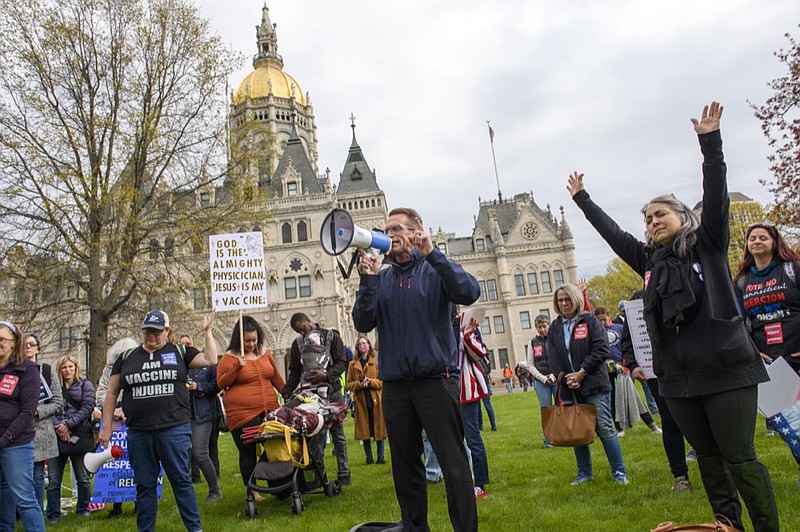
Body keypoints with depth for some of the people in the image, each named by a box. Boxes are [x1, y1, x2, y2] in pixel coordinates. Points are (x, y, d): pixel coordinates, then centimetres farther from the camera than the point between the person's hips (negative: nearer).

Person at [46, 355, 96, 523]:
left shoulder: (85, 385, 7)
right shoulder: (53, 387, 12)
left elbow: (87, 408, -4)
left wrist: (67, 424, -12)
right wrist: (58, 426, -14)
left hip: (80, 437, -1)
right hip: (57, 437, 2)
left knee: (83, 477, 6)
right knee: (53, 479, 2)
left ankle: (83, 509, 20)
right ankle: (53, 514, 13)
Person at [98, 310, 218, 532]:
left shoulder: (179, 352, 5)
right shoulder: (127, 357, 11)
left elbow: (210, 359, -3)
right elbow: (112, 393, 13)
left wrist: (207, 331, -2)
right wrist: (106, 427, 9)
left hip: (174, 428, -2)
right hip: (138, 432, 2)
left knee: (181, 480, 4)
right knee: (144, 485, 12)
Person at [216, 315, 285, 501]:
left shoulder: (264, 352, 12)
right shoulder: (230, 357, -1)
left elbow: (276, 378, 21)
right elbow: (221, 383, -4)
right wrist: (237, 367, -16)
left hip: (269, 410, 4)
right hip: (242, 414, -4)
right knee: (248, 452, 3)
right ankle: (251, 491, 16)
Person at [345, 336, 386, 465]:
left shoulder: (377, 361, 3)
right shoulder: (353, 364, 9)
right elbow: (348, 384, 7)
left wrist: (370, 382, -15)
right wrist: (359, 384, -12)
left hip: (376, 400, -2)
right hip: (361, 401, 2)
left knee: (378, 428, 2)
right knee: (364, 429, 5)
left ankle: (381, 456, 13)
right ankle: (369, 457, 15)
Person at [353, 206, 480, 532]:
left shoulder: (435, 270, 0)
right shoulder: (381, 278, 10)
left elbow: (469, 293, -19)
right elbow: (363, 324, 0)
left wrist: (432, 253, -23)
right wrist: (368, 280, -12)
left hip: (435, 379, -4)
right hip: (395, 386, 4)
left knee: (454, 463, -3)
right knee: (405, 467, 13)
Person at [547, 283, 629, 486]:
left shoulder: (590, 321, 1)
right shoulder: (554, 328, 12)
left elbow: (601, 349, -8)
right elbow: (553, 360, 7)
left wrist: (582, 372, -12)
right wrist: (566, 378, -9)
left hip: (594, 385, -4)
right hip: (570, 388, 4)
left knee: (605, 428, -3)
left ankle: (619, 472, 10)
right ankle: (585, 473, 20)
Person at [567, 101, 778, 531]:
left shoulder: (709, 244, 2)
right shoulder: (649, 260, 12)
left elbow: (715, 196, -9)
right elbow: (610, 231, 19)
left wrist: (710, 142, -16)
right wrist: (582, 200, 24)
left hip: (725, 367, -5)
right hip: (678, 377, 5)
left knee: (739, 457, -3)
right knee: (708, 457, 12)